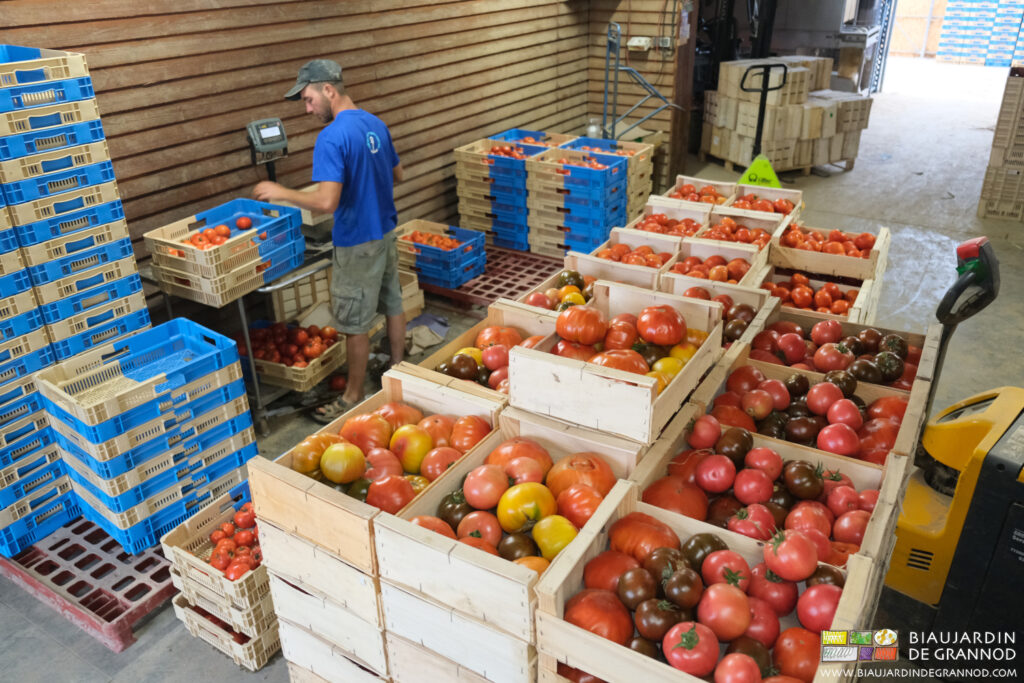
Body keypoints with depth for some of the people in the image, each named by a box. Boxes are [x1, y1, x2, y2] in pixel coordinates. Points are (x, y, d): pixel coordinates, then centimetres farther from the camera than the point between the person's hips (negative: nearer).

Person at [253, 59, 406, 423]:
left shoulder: (331, 137, -22)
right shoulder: (376, 124, 4)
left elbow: (326, 202, -29)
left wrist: (281, 193, -16)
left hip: (357, 242, -8)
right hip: (386, 232, 9)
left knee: (355, 324, 3)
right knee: (392, 304, 19)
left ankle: (353, 398, 16)